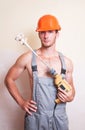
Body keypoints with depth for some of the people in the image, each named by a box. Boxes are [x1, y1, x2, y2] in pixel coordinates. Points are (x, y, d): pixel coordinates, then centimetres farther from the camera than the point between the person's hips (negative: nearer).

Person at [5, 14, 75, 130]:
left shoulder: (66, 62, 0)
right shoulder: (27, 58, -7)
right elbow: (9, 79, 3)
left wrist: (70, 97, -9)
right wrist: (21, 102, -3)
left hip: (59, 117, 2)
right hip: (35, 117, -2)